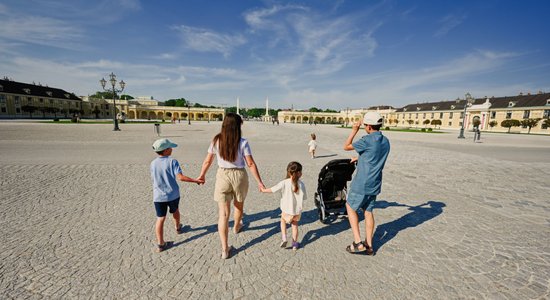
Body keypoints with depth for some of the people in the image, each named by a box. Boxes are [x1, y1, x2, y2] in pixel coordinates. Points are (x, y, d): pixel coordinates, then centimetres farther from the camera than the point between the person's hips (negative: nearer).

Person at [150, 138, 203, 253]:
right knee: (175, 211, 25)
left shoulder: (153, 163, -1)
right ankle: (178, 227, 50)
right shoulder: (172, 162, -14)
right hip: (173, 194, -1)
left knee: (160, 218, 5)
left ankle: (160, 244, 6)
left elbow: (154, 180, 7)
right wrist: (195, 180, -19)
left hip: (158, 196, 2)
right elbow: (180, 177, -24)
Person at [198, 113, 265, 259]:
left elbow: (207, 161, 2)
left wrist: (201, 175, 18)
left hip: (222, 176, 1)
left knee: (223, 213, 6)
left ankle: (225, 249, 9)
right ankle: (236, 226, 54)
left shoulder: (216, 141, -5)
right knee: (239, 205, 27)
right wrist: (259, 182, -4)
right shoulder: (242, 143, -12)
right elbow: (251, 164, -12)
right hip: (239, 176, -1)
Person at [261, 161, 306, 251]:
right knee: (294, 224, 26)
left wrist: (263, 190, 6)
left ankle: (284, 239, 16)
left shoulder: (284, 183, -17)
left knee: (283, 220, 29)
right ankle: (295, 243, 31)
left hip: (287, 210, -1)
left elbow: (272, 190, -13)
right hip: (297, 211, 1)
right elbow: (304, 197, -3)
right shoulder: (301, 184, -11)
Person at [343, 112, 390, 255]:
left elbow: (346, 147, -7)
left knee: (350, 208, 11)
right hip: (375, 184, 7)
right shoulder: (385, 141, 6)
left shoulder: (367, 140, -20)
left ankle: (358, 243, 9)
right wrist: (360, 158, 29)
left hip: (362, 184, -7)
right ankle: (369, 245, 25)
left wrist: (354, 130, -1)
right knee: (368, 211, 17)